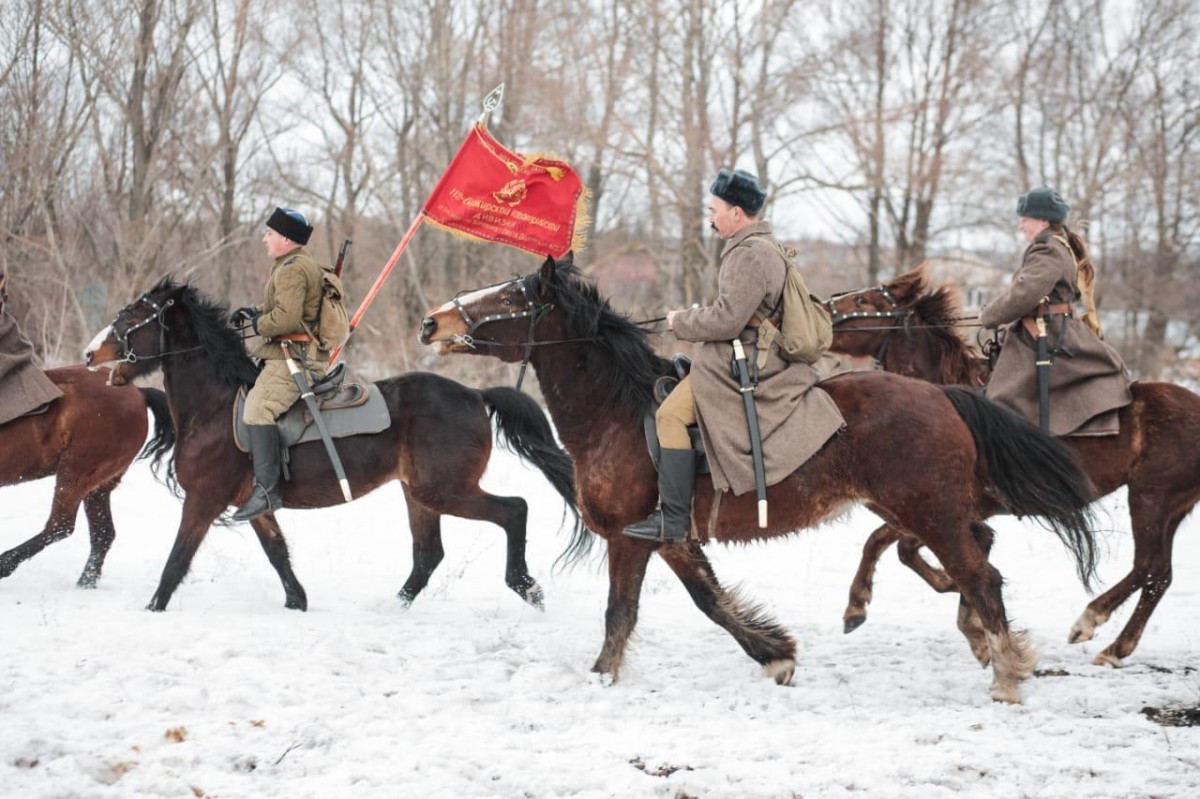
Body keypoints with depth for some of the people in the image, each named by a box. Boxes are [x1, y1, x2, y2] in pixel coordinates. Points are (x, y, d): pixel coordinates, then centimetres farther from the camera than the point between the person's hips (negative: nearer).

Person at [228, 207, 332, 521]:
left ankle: (267, 490, -33)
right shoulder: (305, 265, 20)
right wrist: (253, 312, 15)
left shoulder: (291, 269, -14)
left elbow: (286, 317, -25)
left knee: (258, 408, -25)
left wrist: (258, 324, -8)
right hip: (305, 354, 12)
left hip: (294, 357, -12)